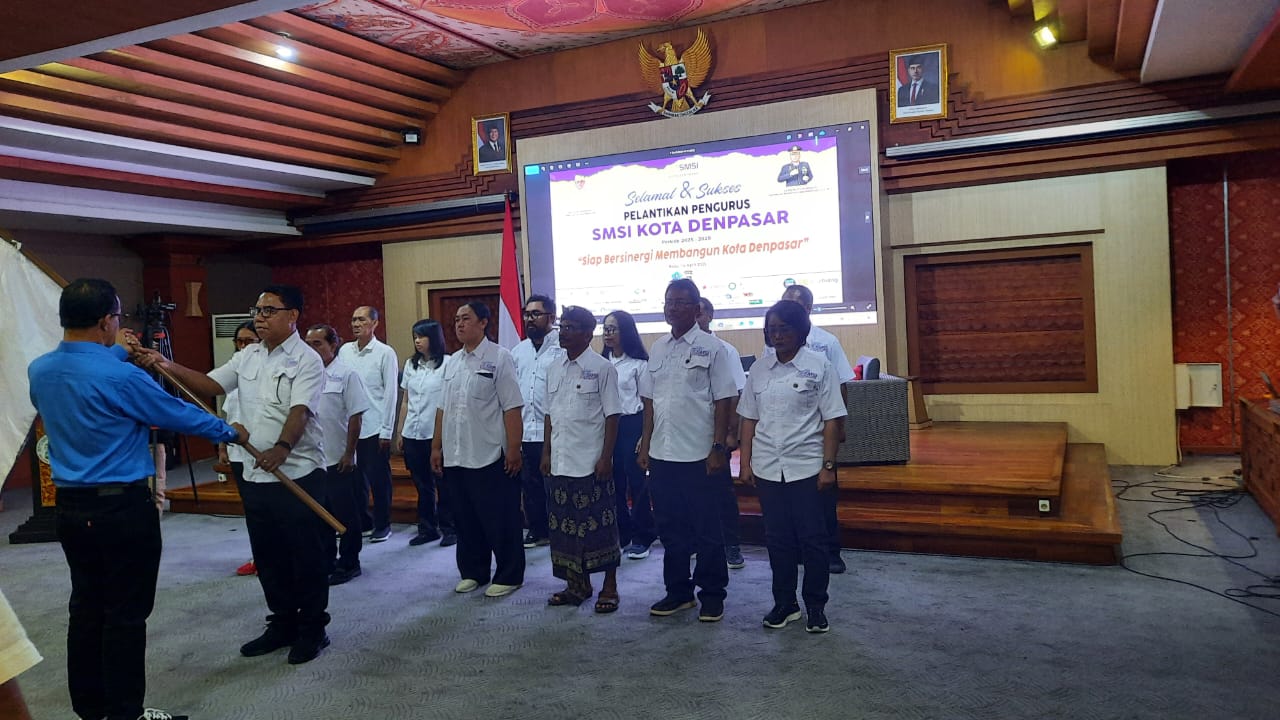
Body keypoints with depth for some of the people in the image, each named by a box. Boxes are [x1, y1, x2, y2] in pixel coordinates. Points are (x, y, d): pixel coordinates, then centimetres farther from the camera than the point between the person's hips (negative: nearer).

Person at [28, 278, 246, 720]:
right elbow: (180, 415, -9)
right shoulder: (121, 378, -21)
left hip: (69, 506, 8)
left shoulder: (39, 370, 1)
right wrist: (230, 433, 6)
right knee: (125, 613, 3)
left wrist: (117, 352, 33)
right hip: (121, 508, -8)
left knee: (85, 606, 17)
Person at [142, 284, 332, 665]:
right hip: (255, 475, 8)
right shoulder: (247, 356, 12)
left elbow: (300, 410, -23)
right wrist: (170, 367, -2)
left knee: (307, 557, 2)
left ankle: (312, 629, 17)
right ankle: (282, 623, 30)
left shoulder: (306, 360, -11)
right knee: (268, 557, 16)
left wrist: (283, 447, -40)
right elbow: (211, 384, 12)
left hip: (298, 475, -7)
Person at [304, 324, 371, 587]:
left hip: (338, 459, -6)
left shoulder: (346, 375, -8)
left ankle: (348, 563, 17)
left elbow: (355, 416, -10)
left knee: (346, 515, 5)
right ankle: (327, 562, 28)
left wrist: (349, 454, -13)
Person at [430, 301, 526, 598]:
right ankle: (472, 572, 29)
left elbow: (511, 407, -11)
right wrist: (436, 447, 12)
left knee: (499, 521, 3)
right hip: (455, 457, 6)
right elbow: (443, 408, 15)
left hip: (490, 457, -6)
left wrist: (513, 449, -16)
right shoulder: (453, 362, 13)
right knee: (465, 520, 15)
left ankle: (508, 576, 16)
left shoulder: (499, 357, -6)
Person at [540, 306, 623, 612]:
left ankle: (609, 586, 14)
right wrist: (546, 453, 10)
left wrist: (606, 458, -13)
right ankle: (577, 584, 25)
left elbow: (612, 417, -8)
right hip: (560, 462, 6)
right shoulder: (554, 369, 11)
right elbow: (550, 415, 15)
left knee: (598, 525, 1)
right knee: (565, 525, 11)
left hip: (591, 463, -6)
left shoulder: (602, 368, -6)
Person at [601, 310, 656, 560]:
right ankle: (621, 535, 21)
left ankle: (642, 538, 12)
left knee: (636, 481, 0)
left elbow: (647, 401, -5)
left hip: (631, 424, -5)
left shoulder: (639, 363, -6)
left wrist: (645, 435, -10)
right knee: (614, 482, 9)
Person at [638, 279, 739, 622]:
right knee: (671, 528, 13)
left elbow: (722, 401, -7)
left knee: (706, 529, 5)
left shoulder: (711, 348, -5)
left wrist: (718, 448, -12)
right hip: (662, 454, 5)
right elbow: (649, 401, 13)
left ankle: (712, 594, 18)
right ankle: (678, 591, 26)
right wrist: (645, 444, 9)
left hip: (698, 455, -5)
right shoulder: (657, 348, 10)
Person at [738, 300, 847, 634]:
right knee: (777, 539, 10)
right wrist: (745, 462, 5)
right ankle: (784, 603, 24)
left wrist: (828, 465, -9)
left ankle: (816, 607, 17)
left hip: (806, 467, -3)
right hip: (767, 468, 3)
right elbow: (749, 418, 10)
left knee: (812, 538, 2)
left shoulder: (819, 365, -3)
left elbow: (832, 419, -4)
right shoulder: (759, 369, 7)